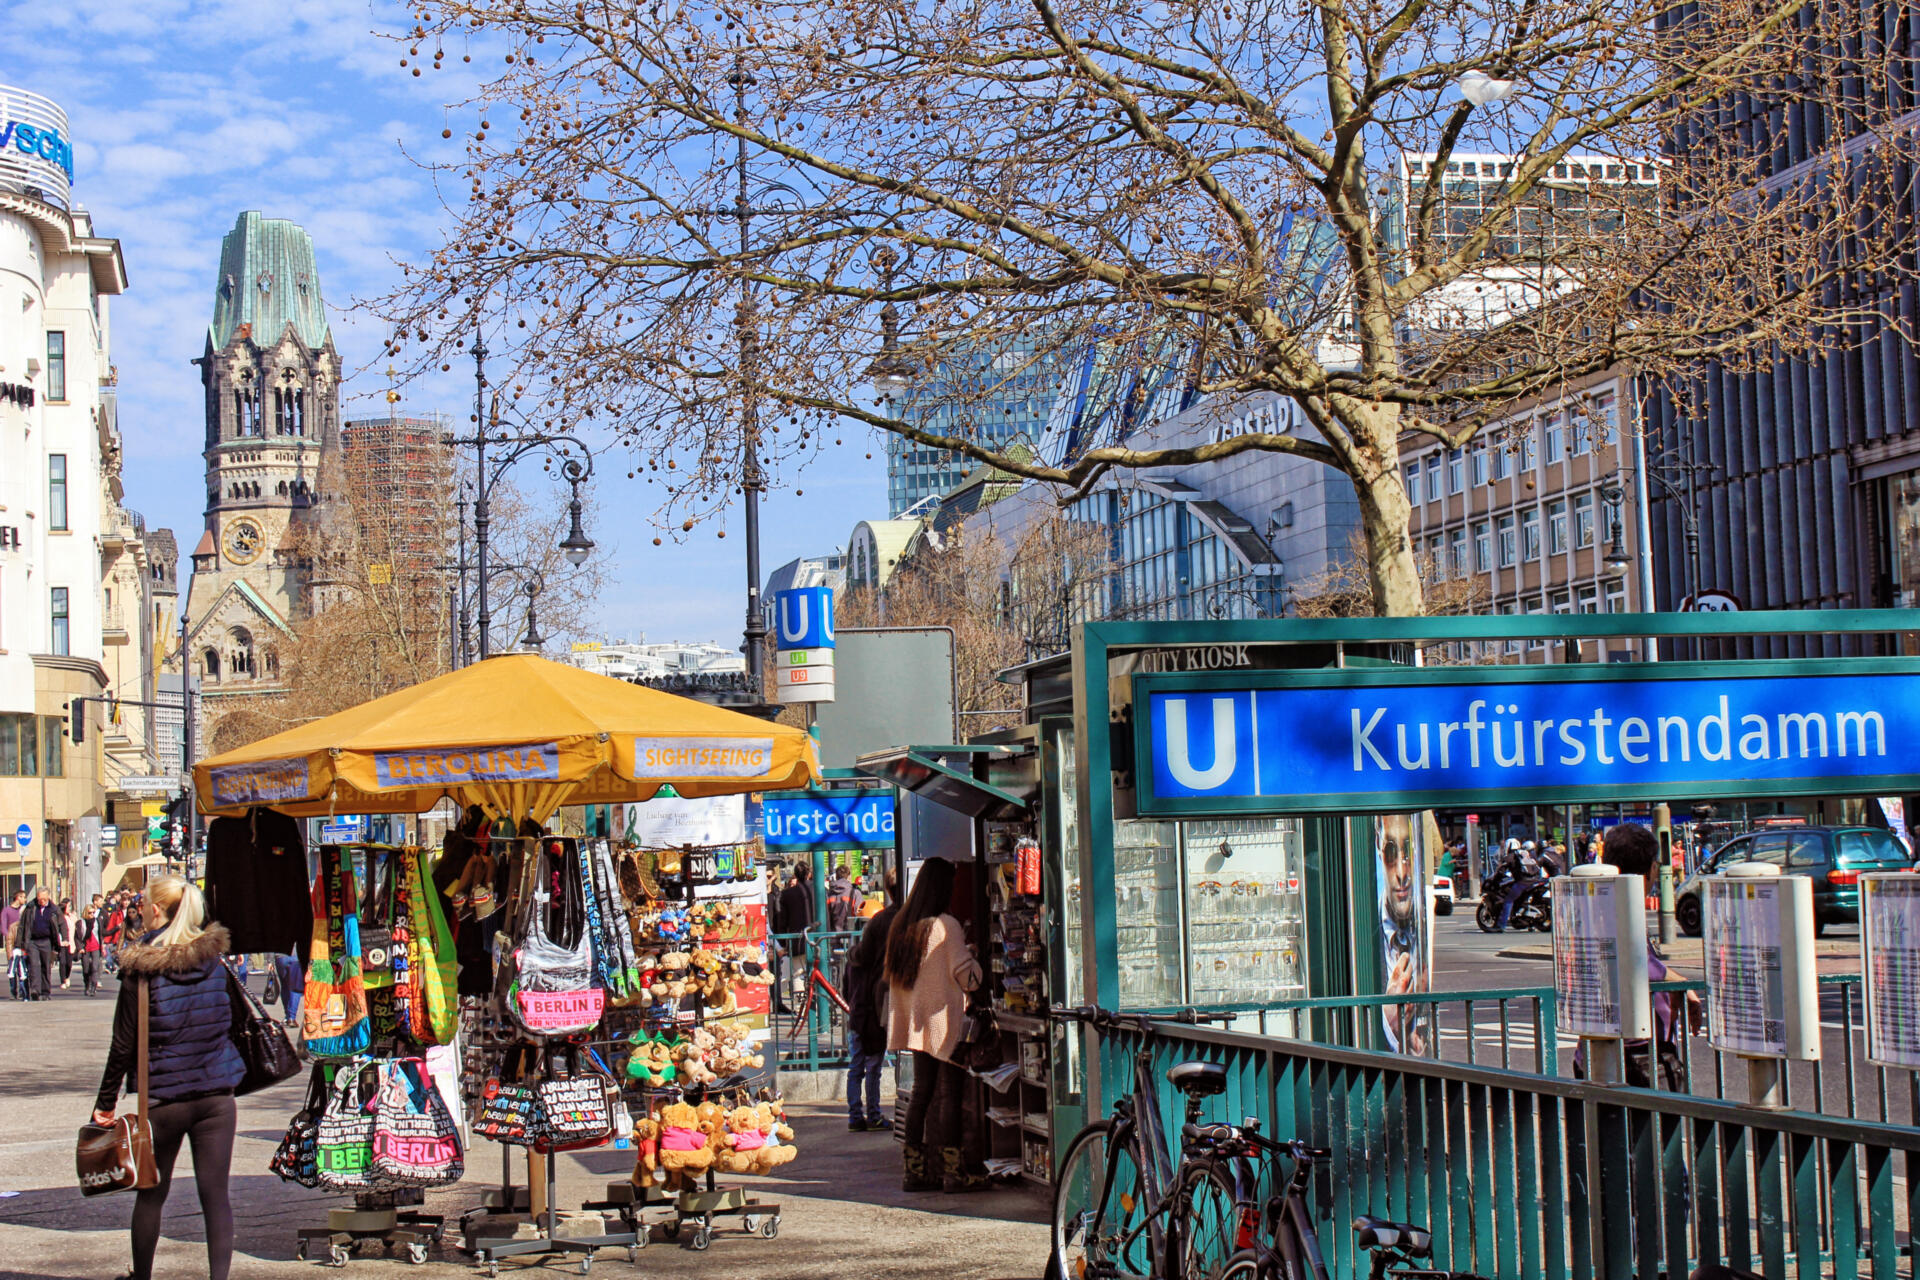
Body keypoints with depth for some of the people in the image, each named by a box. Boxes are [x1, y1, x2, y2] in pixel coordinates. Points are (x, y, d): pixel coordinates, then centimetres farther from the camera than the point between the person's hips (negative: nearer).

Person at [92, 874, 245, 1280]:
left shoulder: (142, 972, -10)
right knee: (216, 1195, 2)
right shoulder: (216, 963, 0)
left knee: (151, 1194, 14)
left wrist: (105, 1103, 1)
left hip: (163, 1097, -2)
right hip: (216, 1094, 2)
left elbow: (123, 1046, -7)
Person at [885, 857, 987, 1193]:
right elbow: (966, 975, -12)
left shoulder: (902, 926, 10)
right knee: (950, 1093, -4)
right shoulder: (946, 925, -12)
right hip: (945, 1019, -7)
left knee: (922, 1091, 10)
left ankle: (915, 1169, 10)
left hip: (918, 1023, 7)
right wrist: (972, 954, 9)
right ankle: (953, 1171, -4)